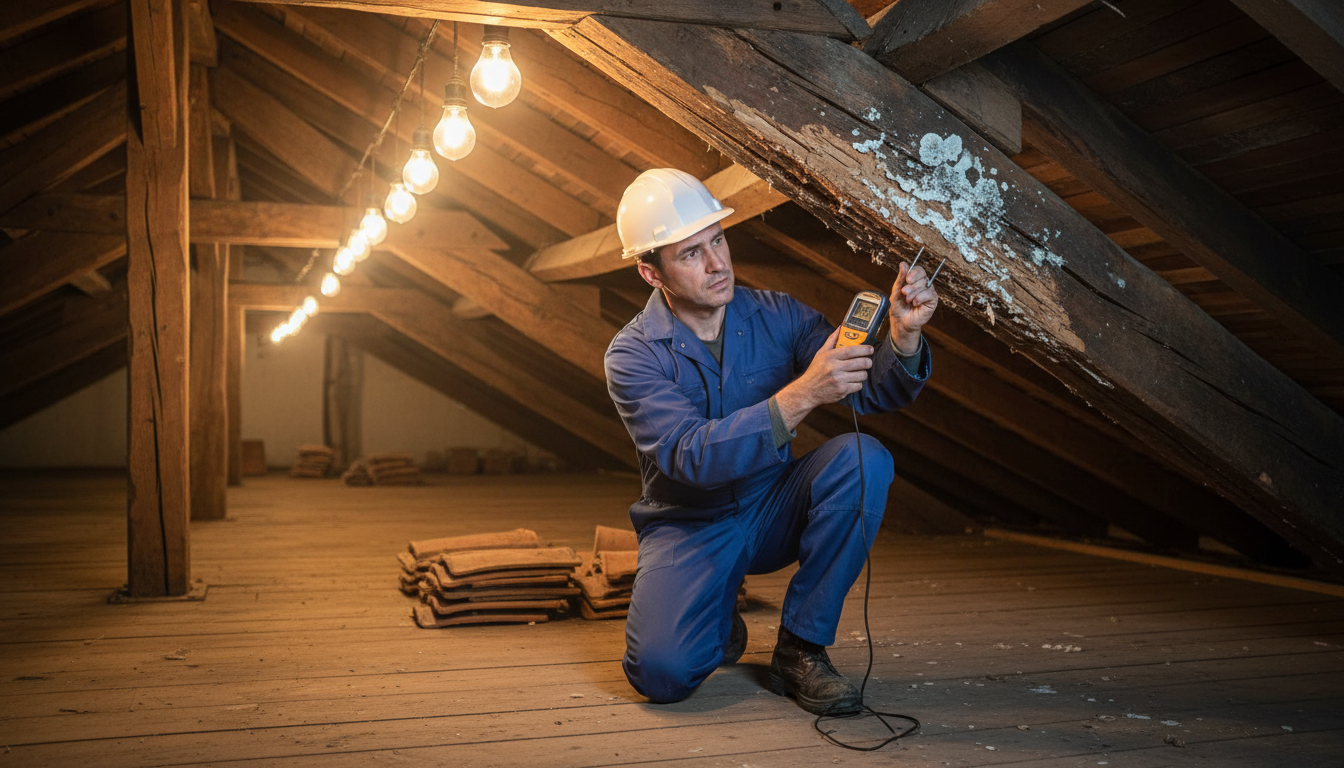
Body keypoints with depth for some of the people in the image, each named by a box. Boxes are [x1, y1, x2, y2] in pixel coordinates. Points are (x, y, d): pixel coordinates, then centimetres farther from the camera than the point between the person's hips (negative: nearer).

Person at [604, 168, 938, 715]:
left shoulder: (778, 317, -7)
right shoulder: (633, 356, -16)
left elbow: (876, 392, -12)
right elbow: (692, 457, -32)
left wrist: (904, 335, -34)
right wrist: (799, 397, -42)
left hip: (774, 510, 3)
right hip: (689, 527, -3)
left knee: (862, 459, -26)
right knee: (661, 670, -28)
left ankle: (800, 648, -14)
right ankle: (720, 623, 11)